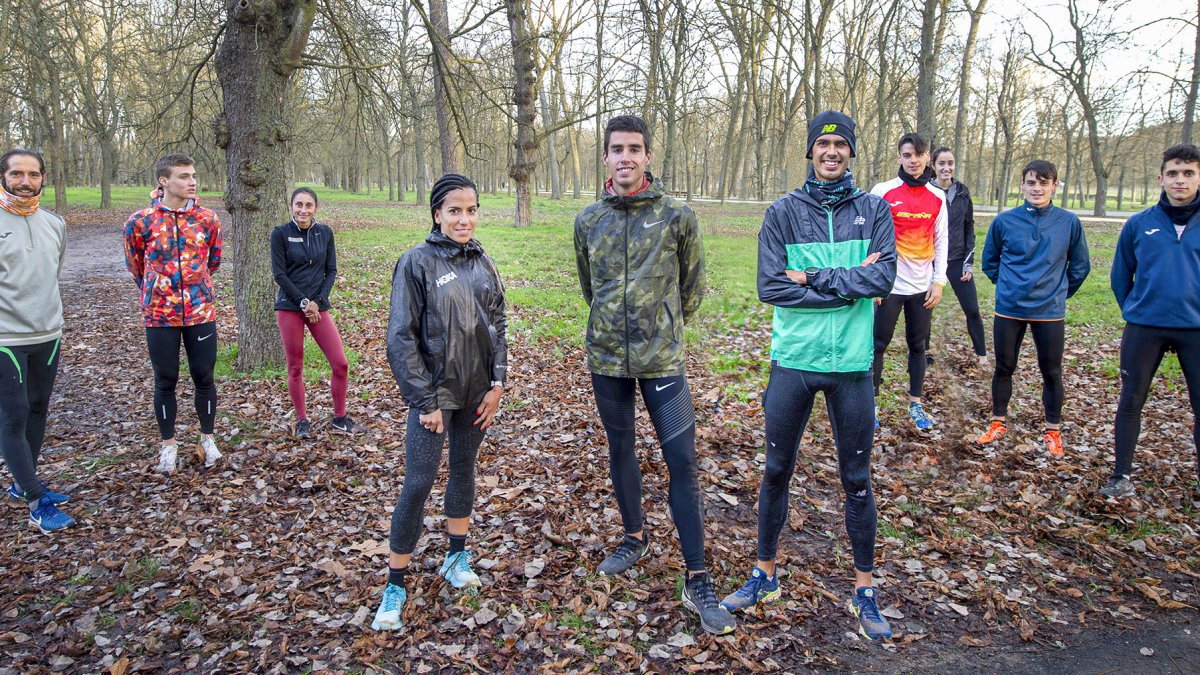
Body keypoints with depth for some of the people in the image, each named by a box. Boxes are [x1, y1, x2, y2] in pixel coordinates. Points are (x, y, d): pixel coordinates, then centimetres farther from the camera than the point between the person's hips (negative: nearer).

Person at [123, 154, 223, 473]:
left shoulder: (208, 219, -1)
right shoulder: (140, 222, -6)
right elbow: (135, 266, 11)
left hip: (201, 312, 1)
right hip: (159, 315, -1)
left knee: (204, 377, 7)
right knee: (165, 381, 8)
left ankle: (208, 438, 26)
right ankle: (168, 445, 24)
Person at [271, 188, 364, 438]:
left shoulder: (325, 232, 5)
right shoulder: (280, 234, -3)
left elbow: (331, 271, 6)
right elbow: (279, 273, -6)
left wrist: (318, 301, -7)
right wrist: (303, 302, -11)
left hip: (318, 306, 2)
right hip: (290, 307, -2)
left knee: (340, 363, -3)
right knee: (295, 367, 4)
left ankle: (340, 418, 13)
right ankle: (302, 420, 19)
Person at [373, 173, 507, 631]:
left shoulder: (482, 262, 5)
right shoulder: (417, 262, -10)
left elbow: (498, 325, 11)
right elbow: (401, 339, -12)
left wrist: (498, 383, 2)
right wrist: (425, 401, -13)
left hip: (478, 391, 5)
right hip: (435, 391, -5)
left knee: (464, 469, 16)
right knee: (418, 483, -6)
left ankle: (457, 556, 33)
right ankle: (395, 585, 7)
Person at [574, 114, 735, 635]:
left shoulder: (677, 216, -5)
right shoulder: (588, 221, 3)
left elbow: (692, 285, 6)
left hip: (662, 359, -3)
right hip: (607, 358, 3)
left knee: (682, 462, -4)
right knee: (620, 450, 16)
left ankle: (697, 581, 4)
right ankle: (635, 538, 38)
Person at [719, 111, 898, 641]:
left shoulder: (873, 210, 3)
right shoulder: (783, 212, 1)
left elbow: (884, 278, -12)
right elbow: (771, 286, -10)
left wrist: (812, 278, -16)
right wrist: (847, 283, -13)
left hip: (852, 364, 0)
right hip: (792, 361, 0)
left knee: (856, 478, 10)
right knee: (776, 471, 11)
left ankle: (864, 588, 27)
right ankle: (765, 575, 29)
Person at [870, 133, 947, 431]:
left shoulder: (937, 198, 7)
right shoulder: (883, 192, -4)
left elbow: (940, 242, 9)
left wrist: (939, 281, 2)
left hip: (922, 287, 3)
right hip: (889, 285, -3)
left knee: (918, 346, 11)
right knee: (878, 345, 3)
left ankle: (916, 404, 23)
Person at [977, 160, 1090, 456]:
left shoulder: (1069, 222, -3)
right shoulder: (1004, 221, -3)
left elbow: (1080, 266, 8)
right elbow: (989, 261, 11)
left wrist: (1060, 292, 7)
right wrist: (1008, 285, 6)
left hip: (1050, 312, 0)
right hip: (1009, 309, 1)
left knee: (1052, 372, 8)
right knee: (1003, 368, 11)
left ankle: (1053, 430, 23)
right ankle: (998, 423, 26)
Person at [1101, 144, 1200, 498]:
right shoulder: (1139, 224, 1)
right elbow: (1120, 276, 11)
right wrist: (1134, 311, 11)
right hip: (1143, 328, 0)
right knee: (1131, 401, 6)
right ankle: (1122, 476, 16)